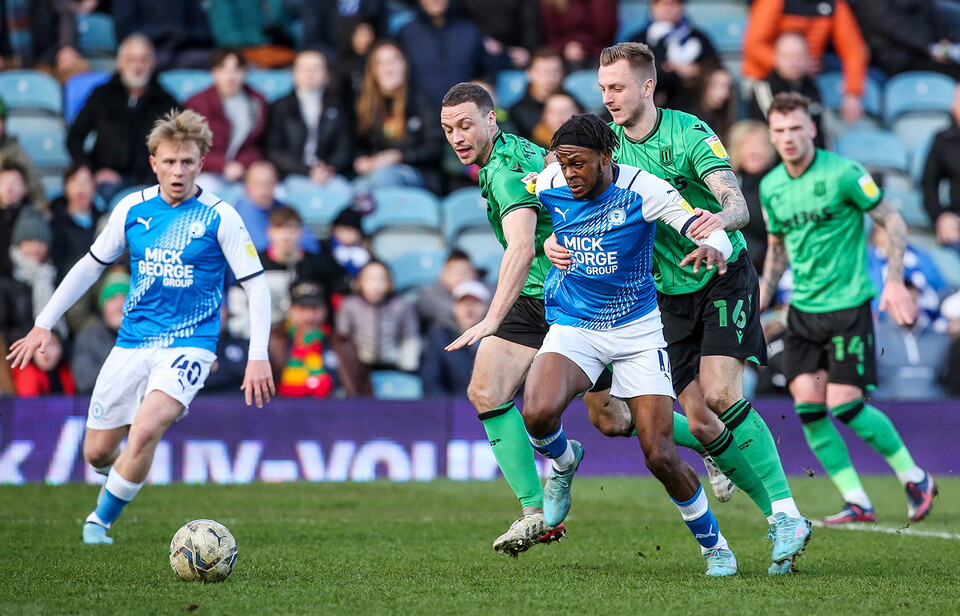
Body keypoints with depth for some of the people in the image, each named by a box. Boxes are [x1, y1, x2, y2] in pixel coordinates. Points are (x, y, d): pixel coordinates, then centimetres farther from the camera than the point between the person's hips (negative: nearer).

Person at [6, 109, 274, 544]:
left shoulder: (219, 217, -8)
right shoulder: (133, 209, 1)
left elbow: (255, 285, -6)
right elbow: (91, 265, 13)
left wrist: (258, 356, -15)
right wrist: (44, 324, 10)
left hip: (189, 344, -4)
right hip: (132, 344, 4)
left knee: (145, 430, -27)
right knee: (97, 453, 5)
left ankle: (101, 519, -7)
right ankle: (120, 478, 43)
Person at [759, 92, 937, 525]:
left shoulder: (842, 173, -11)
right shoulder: (770, 187, 6)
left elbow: (893, 222, -6)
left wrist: (894, 280, -16)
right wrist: (764, 294, 11)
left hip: (848, 305, -6)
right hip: (802, 310, 6)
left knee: (845, 404, -11)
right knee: (807, 405, -6)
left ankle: (915, 478, 10)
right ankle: (857, 503, 2)